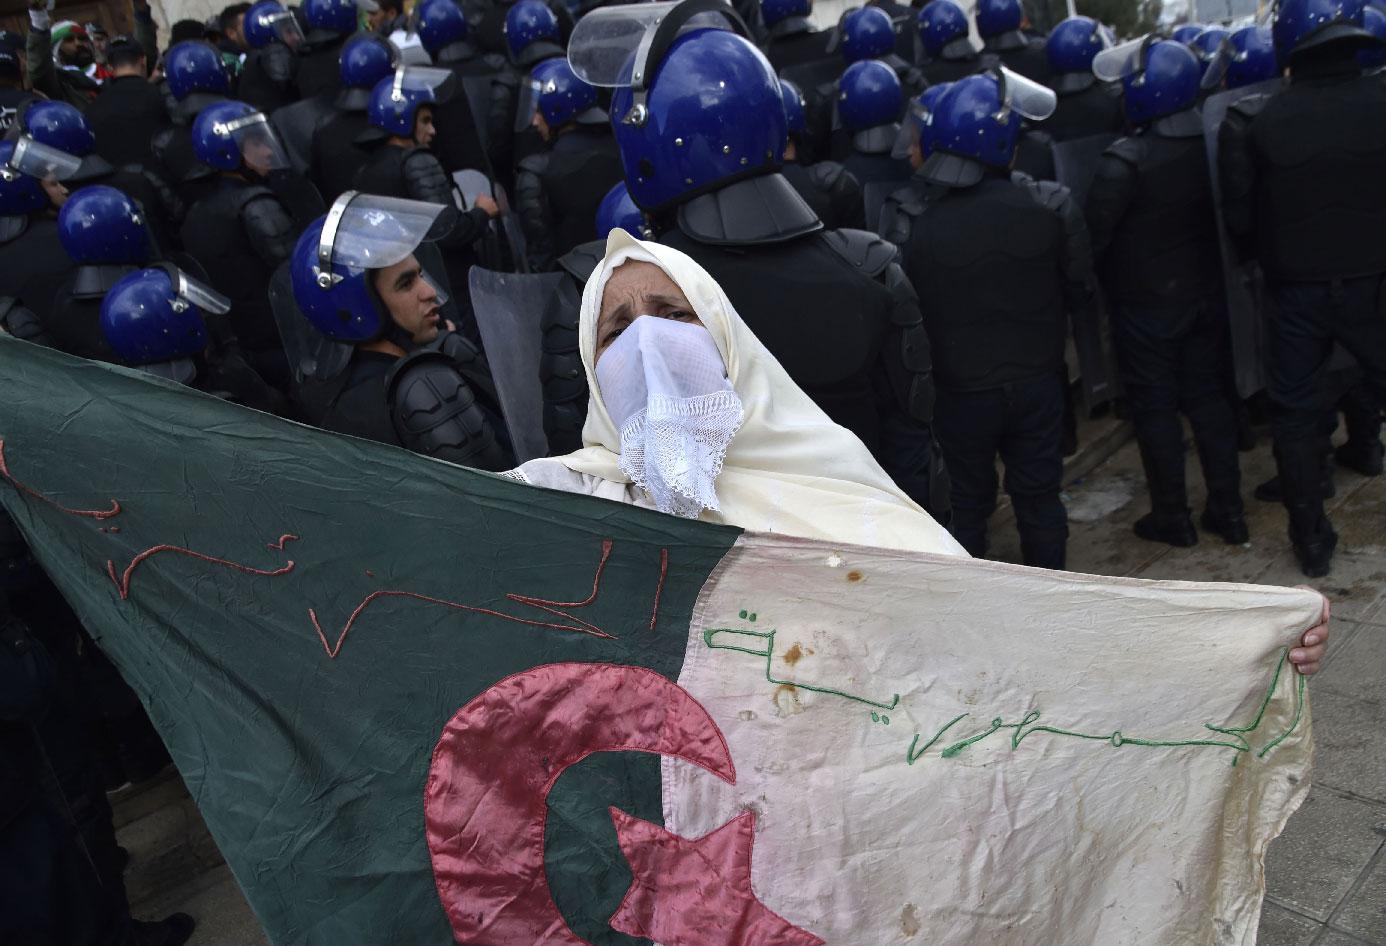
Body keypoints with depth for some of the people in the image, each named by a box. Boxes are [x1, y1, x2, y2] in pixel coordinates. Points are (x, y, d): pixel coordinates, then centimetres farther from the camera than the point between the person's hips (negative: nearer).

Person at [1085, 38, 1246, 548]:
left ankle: (1172, 516, 17)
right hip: (1207, 294, 6)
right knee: (1209, 396, 15)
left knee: (1155, 406, 7)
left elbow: (1093, 235, -17)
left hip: (1147, 305, -6)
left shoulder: (1125, 161, -22)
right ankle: (1227, 509, 23)